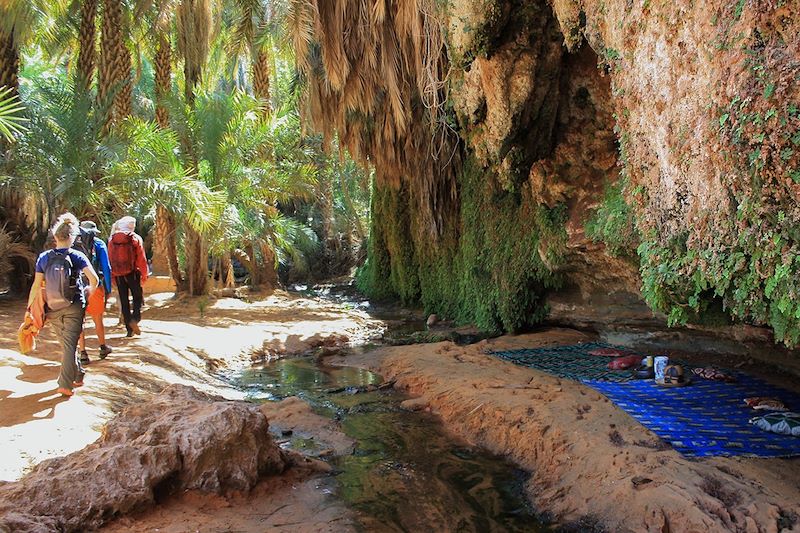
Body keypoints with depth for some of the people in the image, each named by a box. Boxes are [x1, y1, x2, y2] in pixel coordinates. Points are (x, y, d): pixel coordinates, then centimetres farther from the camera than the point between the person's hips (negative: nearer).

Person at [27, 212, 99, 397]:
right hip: (74, 308, -3)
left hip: (53, 309, 3)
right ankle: (65, 384, -7)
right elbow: (93, 279, -20)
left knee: (67, 344, 18)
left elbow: (37, 286, -3)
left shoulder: (44, 258, -2)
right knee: (70, 345, -1)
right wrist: (89, 292, 0)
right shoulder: (77, 257, -9)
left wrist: (29, 308, 4)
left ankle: (78, 376, 30)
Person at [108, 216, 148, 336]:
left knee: (124, 300, 9)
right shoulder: (136, 239, -5)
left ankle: (129, 328, 11)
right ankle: (134, 318, -16)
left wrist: (112, 276, 10)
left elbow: (110, 258, 5)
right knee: (137, 297, 9)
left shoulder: (112, 239, 5)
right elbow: (141, 258, -8)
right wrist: (144, 275, -1)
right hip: (132, 273, -3)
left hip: (118, 275, 3)